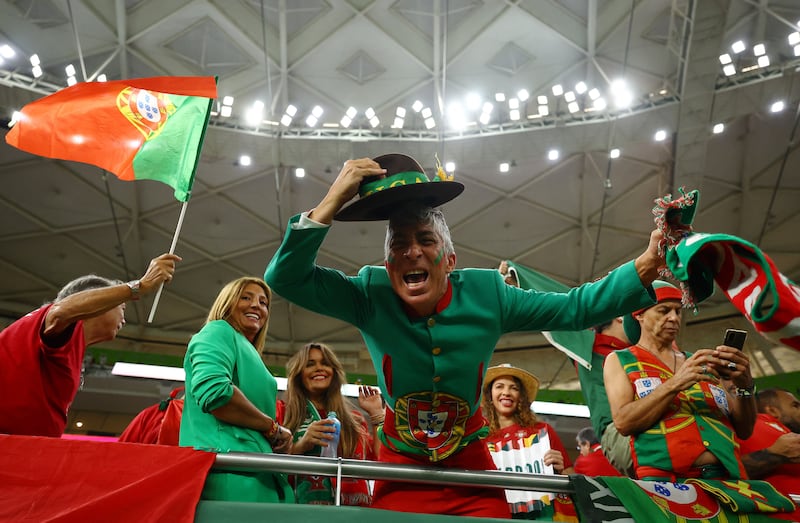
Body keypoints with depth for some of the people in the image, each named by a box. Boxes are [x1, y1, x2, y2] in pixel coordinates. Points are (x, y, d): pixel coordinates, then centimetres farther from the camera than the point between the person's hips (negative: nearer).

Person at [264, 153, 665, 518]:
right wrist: (334, 199, -33)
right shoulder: (370, 296, -18)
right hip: (400, 468, -1)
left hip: (471, 466, 1)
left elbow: (576, 307, -8)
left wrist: (645, 266, -19)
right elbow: (287, 278, -25)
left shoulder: (485, 294, -15)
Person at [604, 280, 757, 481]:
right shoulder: (619, 360, 10)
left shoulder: (701, 363, 20)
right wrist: (675, 384, -14)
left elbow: (744, 431, 16)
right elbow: (623, 423, -6)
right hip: (664, 476, -2)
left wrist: (744, 386, -2)